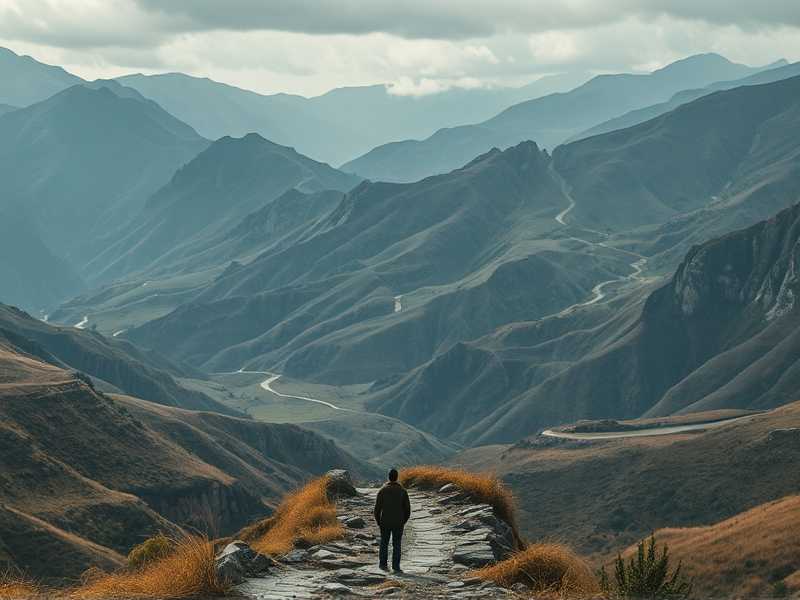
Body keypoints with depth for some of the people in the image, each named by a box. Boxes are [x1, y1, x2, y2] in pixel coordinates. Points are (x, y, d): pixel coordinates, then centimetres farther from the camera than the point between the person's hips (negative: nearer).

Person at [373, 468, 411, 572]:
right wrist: (404, 521, 12)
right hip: (398, 523, 0)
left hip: (385, 522, 0)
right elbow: (407, 508, -1)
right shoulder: (402, 491, -3)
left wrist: (378, 521, 8)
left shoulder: (382, 490, -4)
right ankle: (396, 566, -1)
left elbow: (377, 508, -4)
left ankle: (383, 564, 9)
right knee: (397, 545, 5)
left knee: (384, 543, 12)